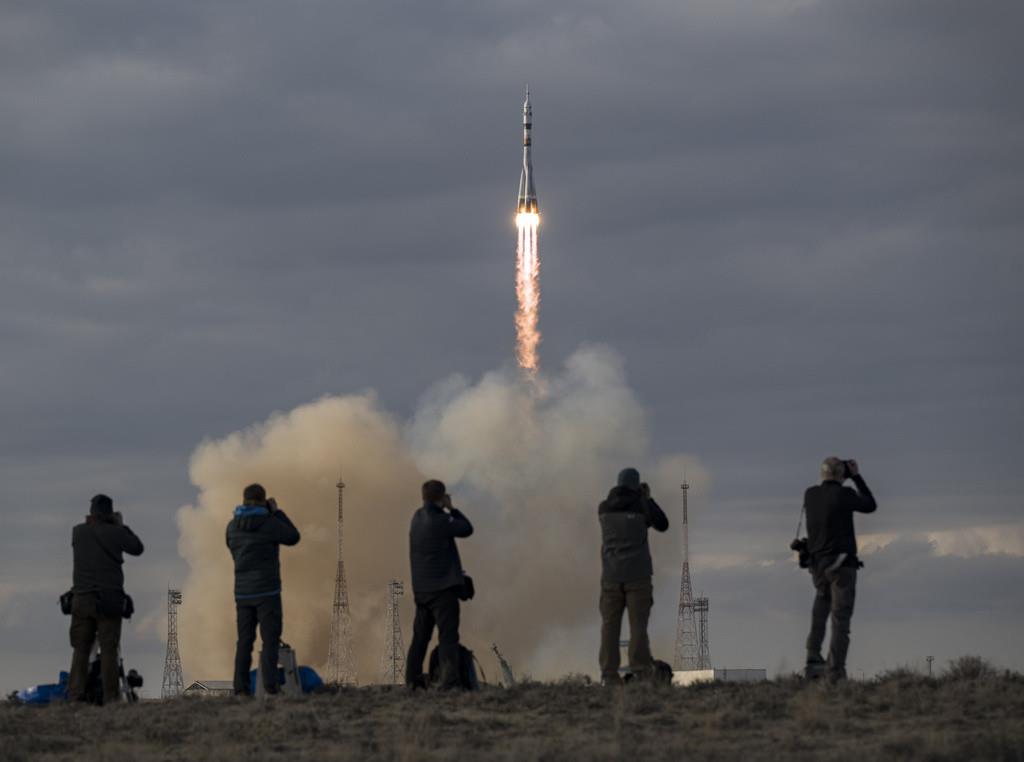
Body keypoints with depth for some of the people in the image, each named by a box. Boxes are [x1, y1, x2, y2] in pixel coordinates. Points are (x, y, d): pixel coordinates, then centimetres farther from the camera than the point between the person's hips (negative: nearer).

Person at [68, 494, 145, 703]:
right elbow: (137, 548, 11)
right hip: (109, 600, -2)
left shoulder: (78, 532, 2)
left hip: (82, 599, 2)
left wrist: (91, 522, 22)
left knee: (80, 650, 6)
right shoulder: (115, 533, -5)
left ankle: (75, 696, 0)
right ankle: (110, 698, -6)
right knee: (109, 650, -1)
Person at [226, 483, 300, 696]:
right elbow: (293, 537, 5)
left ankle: (241, 690, 2)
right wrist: (276, 512, 10)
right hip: (267, 591, -5)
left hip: (243, 592, 5)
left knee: (244, 642, 8)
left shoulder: (232, 525, 4)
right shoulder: (269, 523, -11)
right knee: (270, 640, -3)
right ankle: (270, 687, -13)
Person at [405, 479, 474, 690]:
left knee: (420, 637, 16)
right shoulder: (438, 521, -17)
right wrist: (451, 508, 2)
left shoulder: (418, 517, 7)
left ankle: (413, 680, 18)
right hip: (443, 586, -8)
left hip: (421, 589, 8)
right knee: (448, 636, -9)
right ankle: (449, 682, -16)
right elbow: (466, 529, -4)